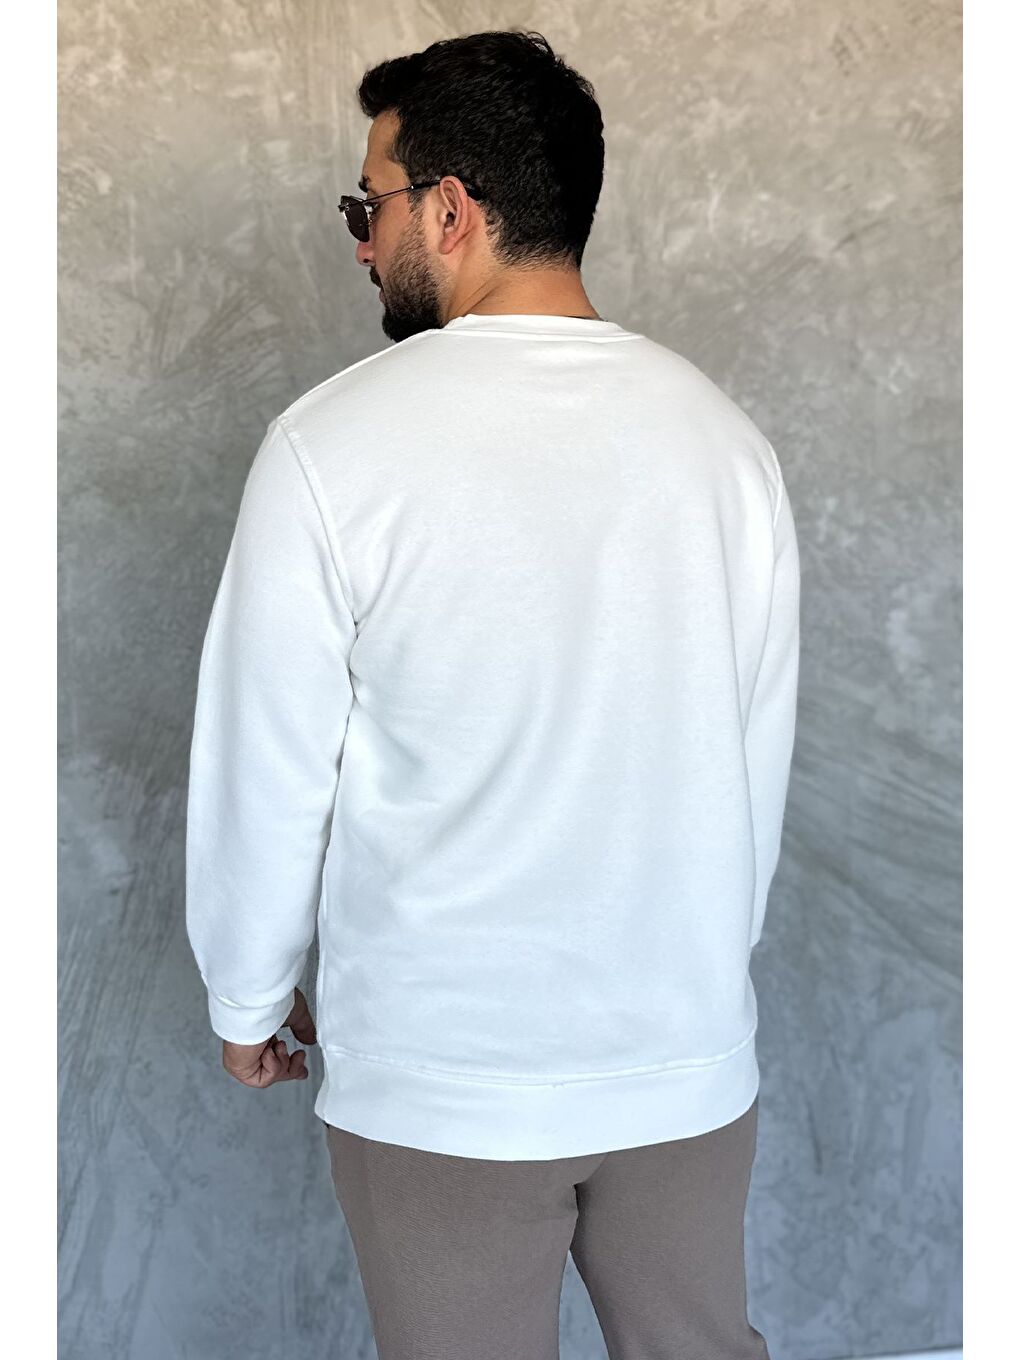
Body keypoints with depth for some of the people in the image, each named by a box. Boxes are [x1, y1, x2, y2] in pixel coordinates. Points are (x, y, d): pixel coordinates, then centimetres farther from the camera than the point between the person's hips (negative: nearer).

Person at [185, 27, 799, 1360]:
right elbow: (760, 758, 5)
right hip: (690, 1055, 4)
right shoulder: (724, 432, -3)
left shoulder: (336, 441, -15)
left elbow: (267, 772, -10)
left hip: (439, 1069, -3)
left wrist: (248, 1001, 7)